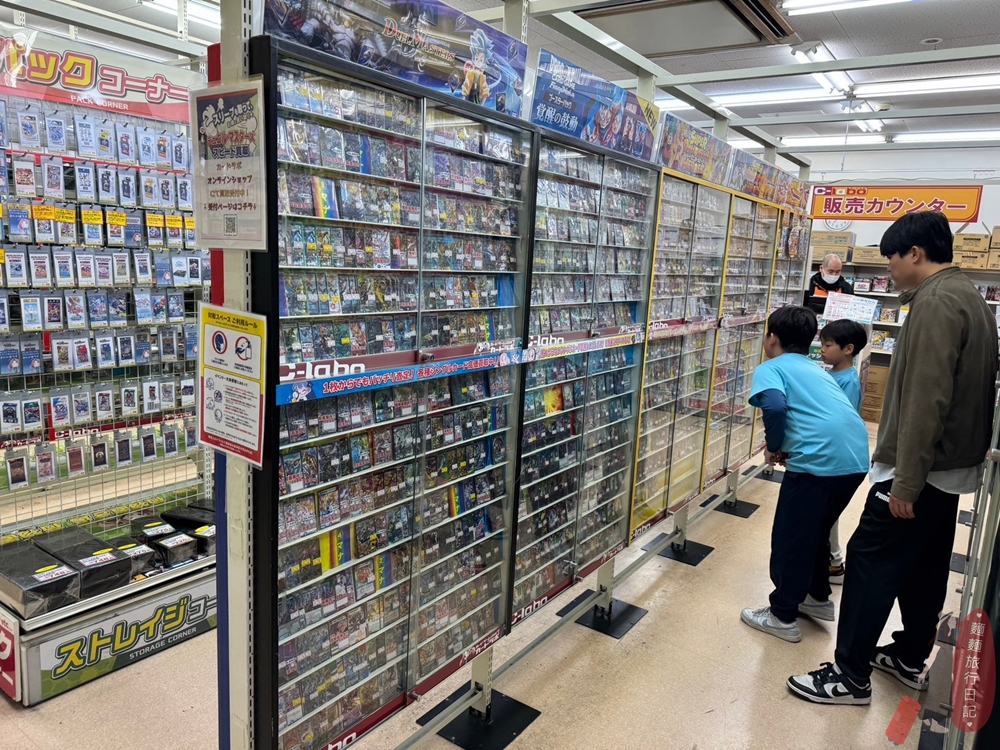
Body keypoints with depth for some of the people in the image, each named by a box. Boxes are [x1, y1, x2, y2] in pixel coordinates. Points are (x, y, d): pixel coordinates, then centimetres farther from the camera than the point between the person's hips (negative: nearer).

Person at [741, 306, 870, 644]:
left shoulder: (770, 368, 2)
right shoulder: (815, 368, 26)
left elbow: (775, 405, -19)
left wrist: (773, 447, -3)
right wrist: (787, 448, 23)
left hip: (819, 460, -8)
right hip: (856, 457, 8)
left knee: (789, 539, 9)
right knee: (816, 531, 27)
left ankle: (783, 617, 21)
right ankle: (818, 597, 41)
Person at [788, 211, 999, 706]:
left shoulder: (936, 301, -18)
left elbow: (926, 399, -26)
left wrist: (906, 482, -24)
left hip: (921, 470, -10)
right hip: (952, 467, 10)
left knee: (870, 560, -4)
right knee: (924, 565, 18)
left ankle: (851, 676, 5)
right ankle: (909, 657, 33)